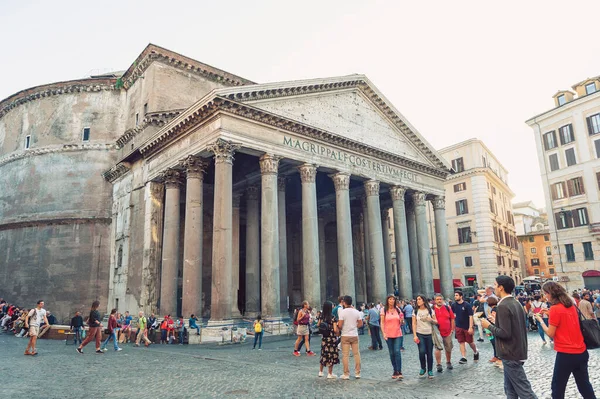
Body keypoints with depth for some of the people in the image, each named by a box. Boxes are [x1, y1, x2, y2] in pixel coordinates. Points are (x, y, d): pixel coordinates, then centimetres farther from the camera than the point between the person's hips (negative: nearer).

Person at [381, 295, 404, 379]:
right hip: (388, 335, 0)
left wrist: (402, 320, -9)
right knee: (392, 353, 7)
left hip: (398, 334, 0)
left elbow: (401, 323, 13)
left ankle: (399, 372, -8)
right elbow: (382, 322, -3)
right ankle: (395, 371, 20)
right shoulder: (384, 310, -3)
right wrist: (384, 333, -13)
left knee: (397, 352, -11)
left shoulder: (398, 309, 4)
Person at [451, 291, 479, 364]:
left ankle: (475, 352, 36)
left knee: (470, 342, 9)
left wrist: (471, 327, -18)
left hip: (467, 327, -3)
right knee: (461, 342, 3)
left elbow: (470, 316, -14)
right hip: (458, 327, 3)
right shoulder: (454, 305, 0)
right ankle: (464, 358, 8)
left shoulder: (467, 305, -13)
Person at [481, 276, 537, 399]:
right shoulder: (516, 303, 9)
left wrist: (489, 326, -11)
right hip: (517, 351, 10)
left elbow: (505, 333, -24)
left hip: (511, 354, -10)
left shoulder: (502, 306, -20)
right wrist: (496, 322, 15)